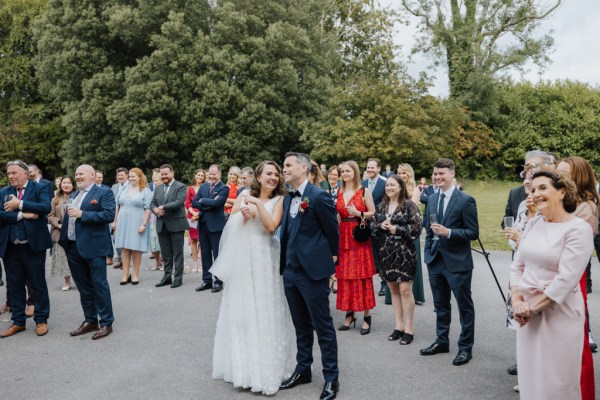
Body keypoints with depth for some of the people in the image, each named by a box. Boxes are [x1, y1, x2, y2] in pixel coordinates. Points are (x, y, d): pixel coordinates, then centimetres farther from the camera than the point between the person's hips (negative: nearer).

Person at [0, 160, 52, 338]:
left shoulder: (39, 188, -1)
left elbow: (46, 207, -18)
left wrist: (20, 204, -19)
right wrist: (21, 215, -16)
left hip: (33, 245, -4)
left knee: (38, 284, 7)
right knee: (14, 286, 12)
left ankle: (41, 320, 19)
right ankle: (18, 322, 25)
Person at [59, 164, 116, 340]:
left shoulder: (104, 192, -6)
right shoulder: (73, 196, 18)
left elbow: (109, 215, -19)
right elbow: (68, 219, 21)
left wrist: (82, 214, -20)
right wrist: (63, 239, 11)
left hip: (93, 247, -7)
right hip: (73, 247, 8)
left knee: (99, 284, -2)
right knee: (83, 286, 13)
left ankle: (106, 323, 7)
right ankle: (90, 321, 24)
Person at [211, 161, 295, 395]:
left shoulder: (278, 200, -2)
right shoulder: (245, 194, 6)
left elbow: (271, 226, -15)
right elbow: (230, 224, 6)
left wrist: (257, 204, -17)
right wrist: (243, 216, -12)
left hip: (263, 259, -3)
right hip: (241, 257, 3)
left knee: (264, 310, 3)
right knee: (241, 309, 11)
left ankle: (266, 366, 18)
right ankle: (243, 364, 28)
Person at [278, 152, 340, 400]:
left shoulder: (319, 197, -13)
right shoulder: (288, 199, 9)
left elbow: (332, 232, -6)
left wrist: (329, 260, 4)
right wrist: (285, 263, 13)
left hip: (312, 271, -7)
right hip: (290, 270, 8)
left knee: (323, 326, 4)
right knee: (300, 326, 19)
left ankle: (331, 378, 18)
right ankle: (303, 370, 34)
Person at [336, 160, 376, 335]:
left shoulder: (364, 191, -1)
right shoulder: (339, 193, 11)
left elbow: (373, 213, 0)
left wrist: (359, 213, -15)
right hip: (343, 236, 4)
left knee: (362, 276, -1)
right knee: (345, 276, 6)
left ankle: (367, 316, 7)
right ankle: (349, 314, 17)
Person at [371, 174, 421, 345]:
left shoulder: (409, 205, -7)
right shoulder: (381, 206, 10)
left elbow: (417, 228, -12)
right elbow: (372, 225, 12)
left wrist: (397, 229, -17)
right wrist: (381, 226, -8)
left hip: (404, 251, -6)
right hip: (386, 251, 6)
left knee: (405, 289, -4)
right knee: (393, 288, 11)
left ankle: (409, 328, 8)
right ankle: (399, 325, 23)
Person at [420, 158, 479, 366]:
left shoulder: (466, 200, -11)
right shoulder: (432, 199, 9)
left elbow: (473, 232, -13)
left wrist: (448, 232, -24)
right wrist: (428, 254, 10)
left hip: (457, 263, -6)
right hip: (436, 261, 6)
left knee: (464, 306, 8)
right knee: (440, 304, 18)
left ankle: (465, 347, 21)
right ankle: (442, 341, 32)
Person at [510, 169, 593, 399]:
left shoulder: (578, 228, -12)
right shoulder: (533, 223, 6)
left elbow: (566, 279, -18)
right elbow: (517, 265, 7)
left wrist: (533, 307, -13)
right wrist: (517, 302, -6)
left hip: (559, 313, -5)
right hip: (528, 311, 6)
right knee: (529, 375, 16)